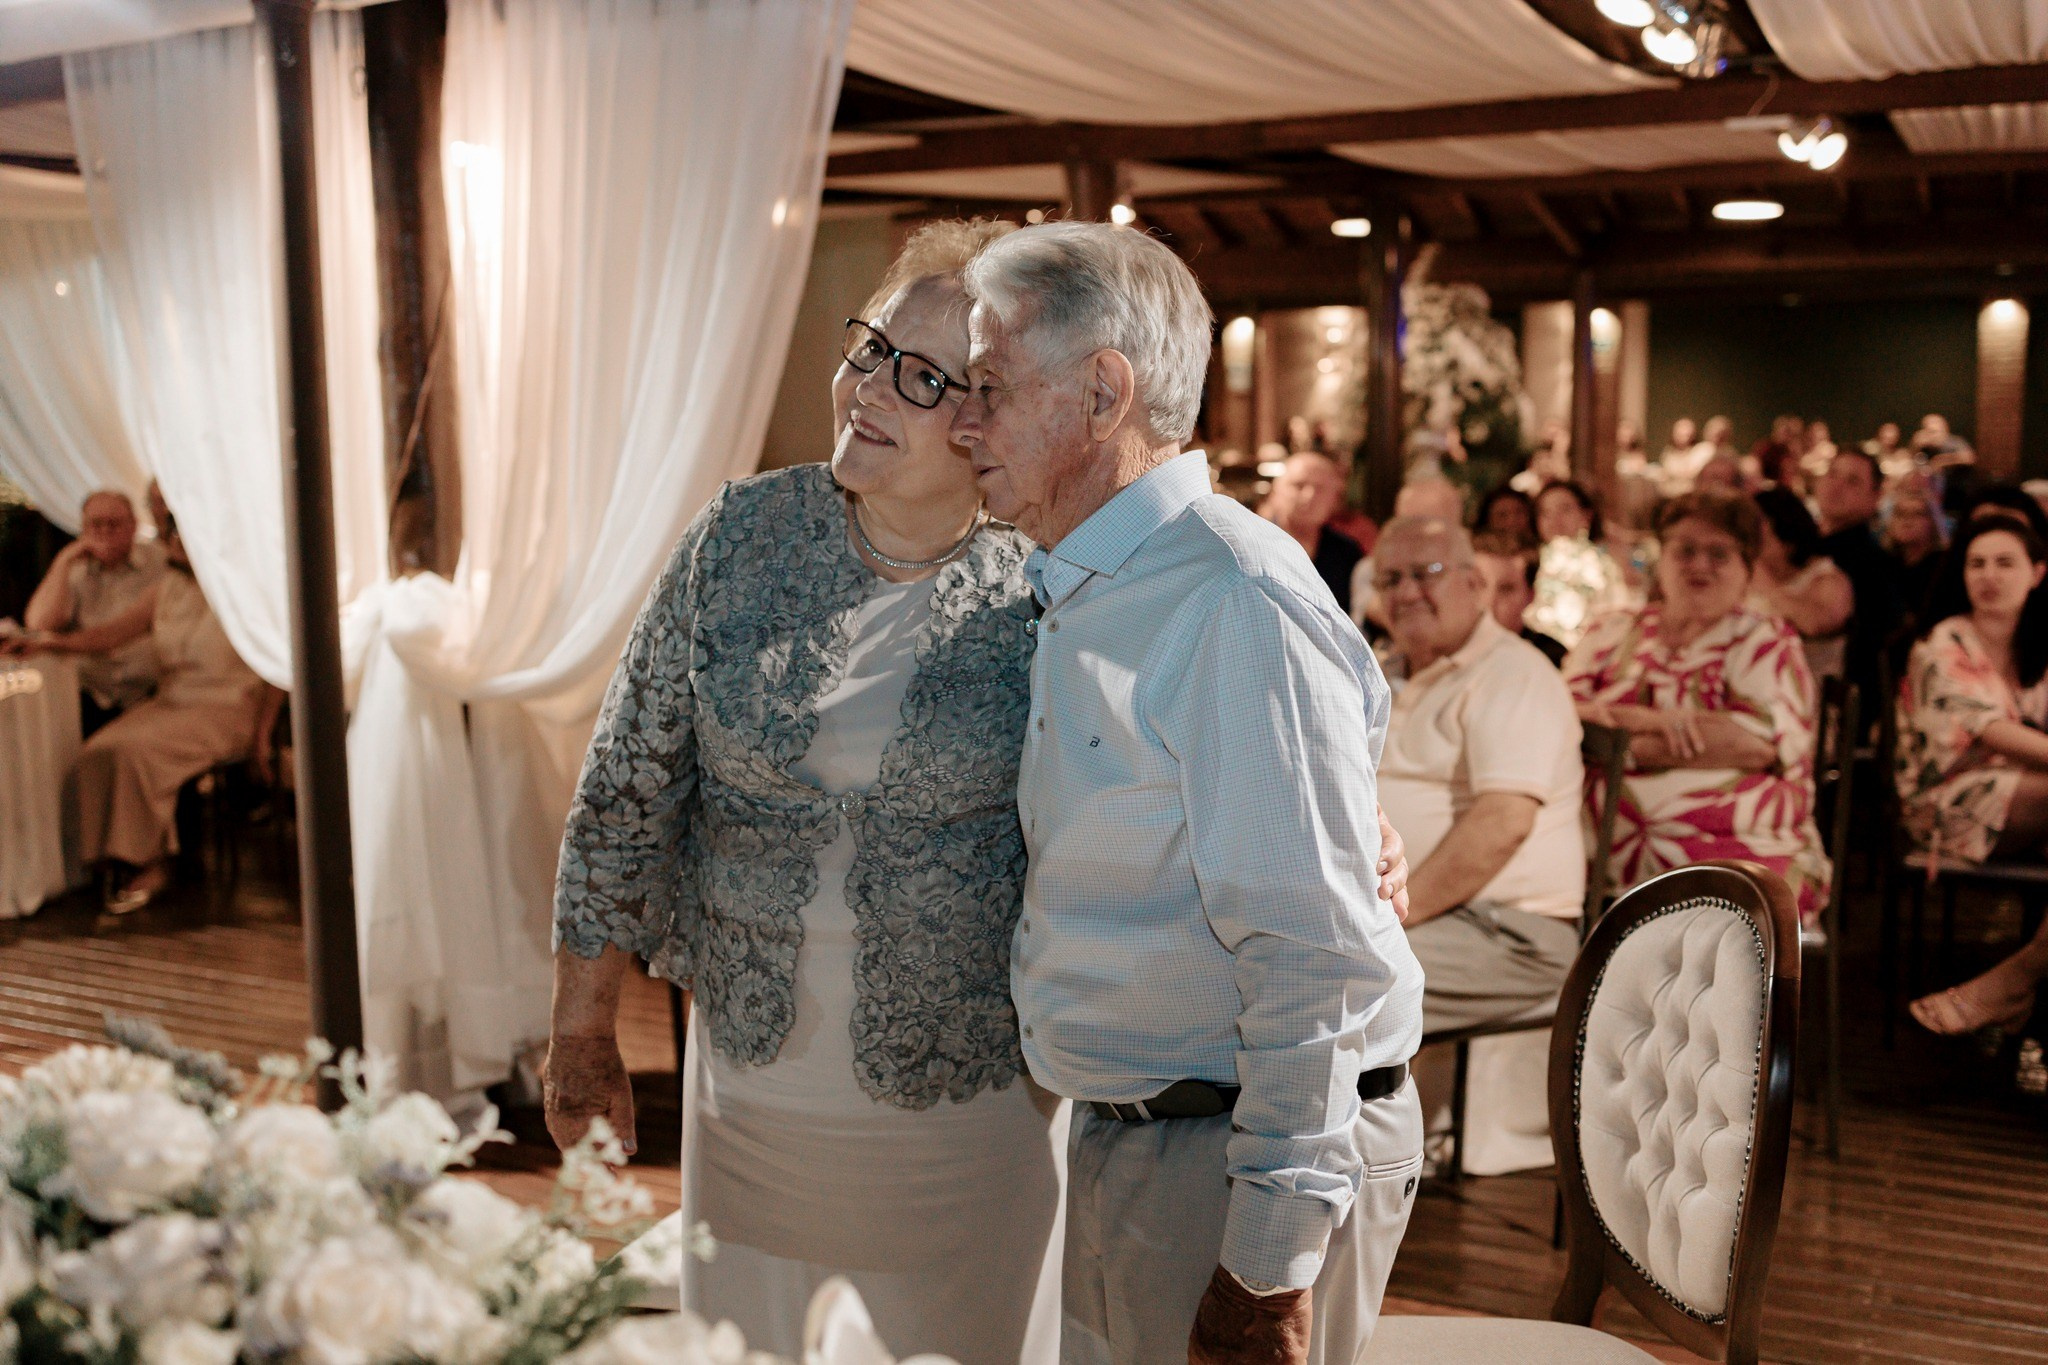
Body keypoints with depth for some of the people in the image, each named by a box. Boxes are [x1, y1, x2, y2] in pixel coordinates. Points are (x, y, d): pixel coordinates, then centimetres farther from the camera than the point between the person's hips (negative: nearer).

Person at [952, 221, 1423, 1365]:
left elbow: (1310, 959, -24)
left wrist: (1271, 1264, -22)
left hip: (1250, 1158, -9)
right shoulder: (1085, 593, 9)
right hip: (1119, 1141, 9)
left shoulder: (1237, 604, -22)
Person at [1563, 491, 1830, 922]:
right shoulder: (1613, 633, 19)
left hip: (1735, 851, -3)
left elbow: (1760, 742, -8)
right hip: (1606, 851, 3)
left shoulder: (1767, 643, 10)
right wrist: (1639, 719, -12)